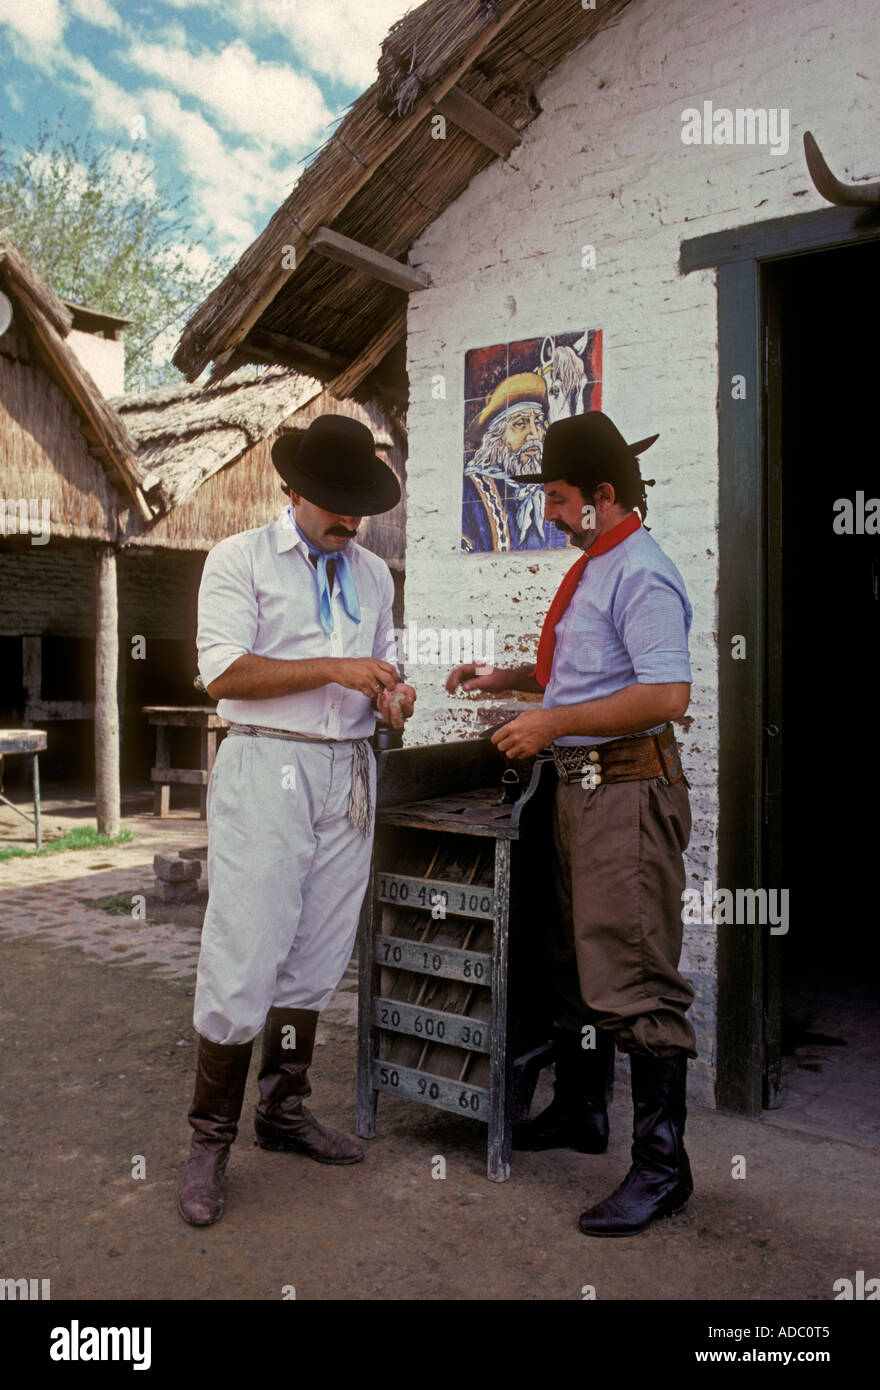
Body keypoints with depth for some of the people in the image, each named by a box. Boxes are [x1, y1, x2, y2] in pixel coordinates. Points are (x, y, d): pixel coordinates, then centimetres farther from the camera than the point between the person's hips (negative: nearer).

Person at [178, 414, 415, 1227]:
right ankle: (211, 1138, 10)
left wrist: (391, 694, -1)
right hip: (267, 769, -5)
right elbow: (224, 672, -10)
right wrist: (333, 669, -16)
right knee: (243, 958, -6)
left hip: (348, 772, 6)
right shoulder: (240, 559, 1)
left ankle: (284, 1111, 26)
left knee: (317, 955, 10)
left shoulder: (374, 575, 17)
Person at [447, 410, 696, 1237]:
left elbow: (668, 694, -25)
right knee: (573, 960, 19)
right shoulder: (592, 570, 16)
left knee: (632, 980, -5)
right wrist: (507, 680, 15)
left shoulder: (640, 574, -15)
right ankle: (579, 1112, 36)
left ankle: (661, 1167, 7)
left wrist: (553, 722, -21)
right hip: (581, 787, 10)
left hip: (628, 789, -10)